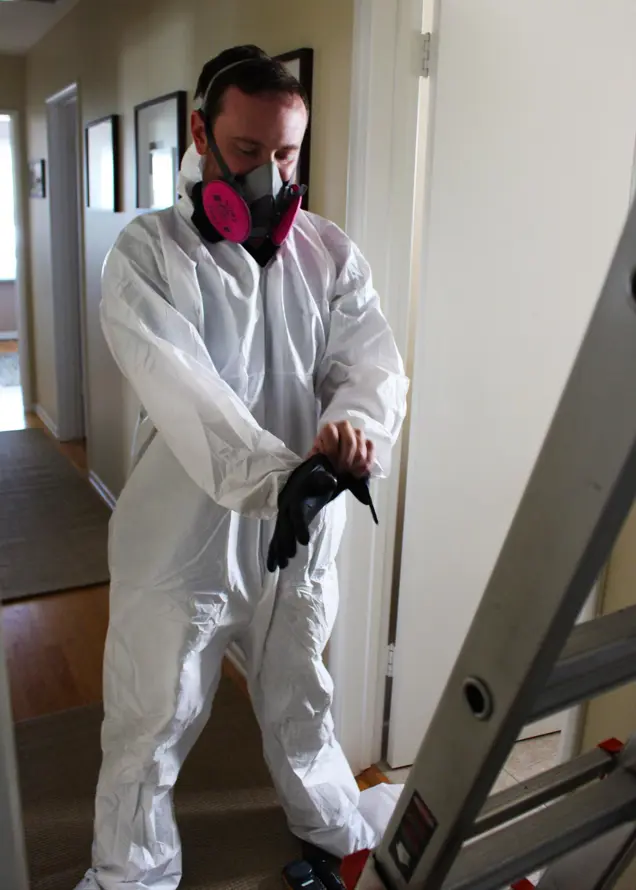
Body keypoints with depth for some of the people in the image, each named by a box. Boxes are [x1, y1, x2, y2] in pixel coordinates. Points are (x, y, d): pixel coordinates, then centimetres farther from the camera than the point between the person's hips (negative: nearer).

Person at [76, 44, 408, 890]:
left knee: (302, 702, 24)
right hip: (184, 530, -3)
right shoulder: (146, 251, -8)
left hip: (304, 529, 3)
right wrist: (271, 476, -36)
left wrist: (356, 422, -30)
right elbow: (180, 385, -22)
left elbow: (372, 361, -6)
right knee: (150, 725, 12)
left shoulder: (332, 254, 3)